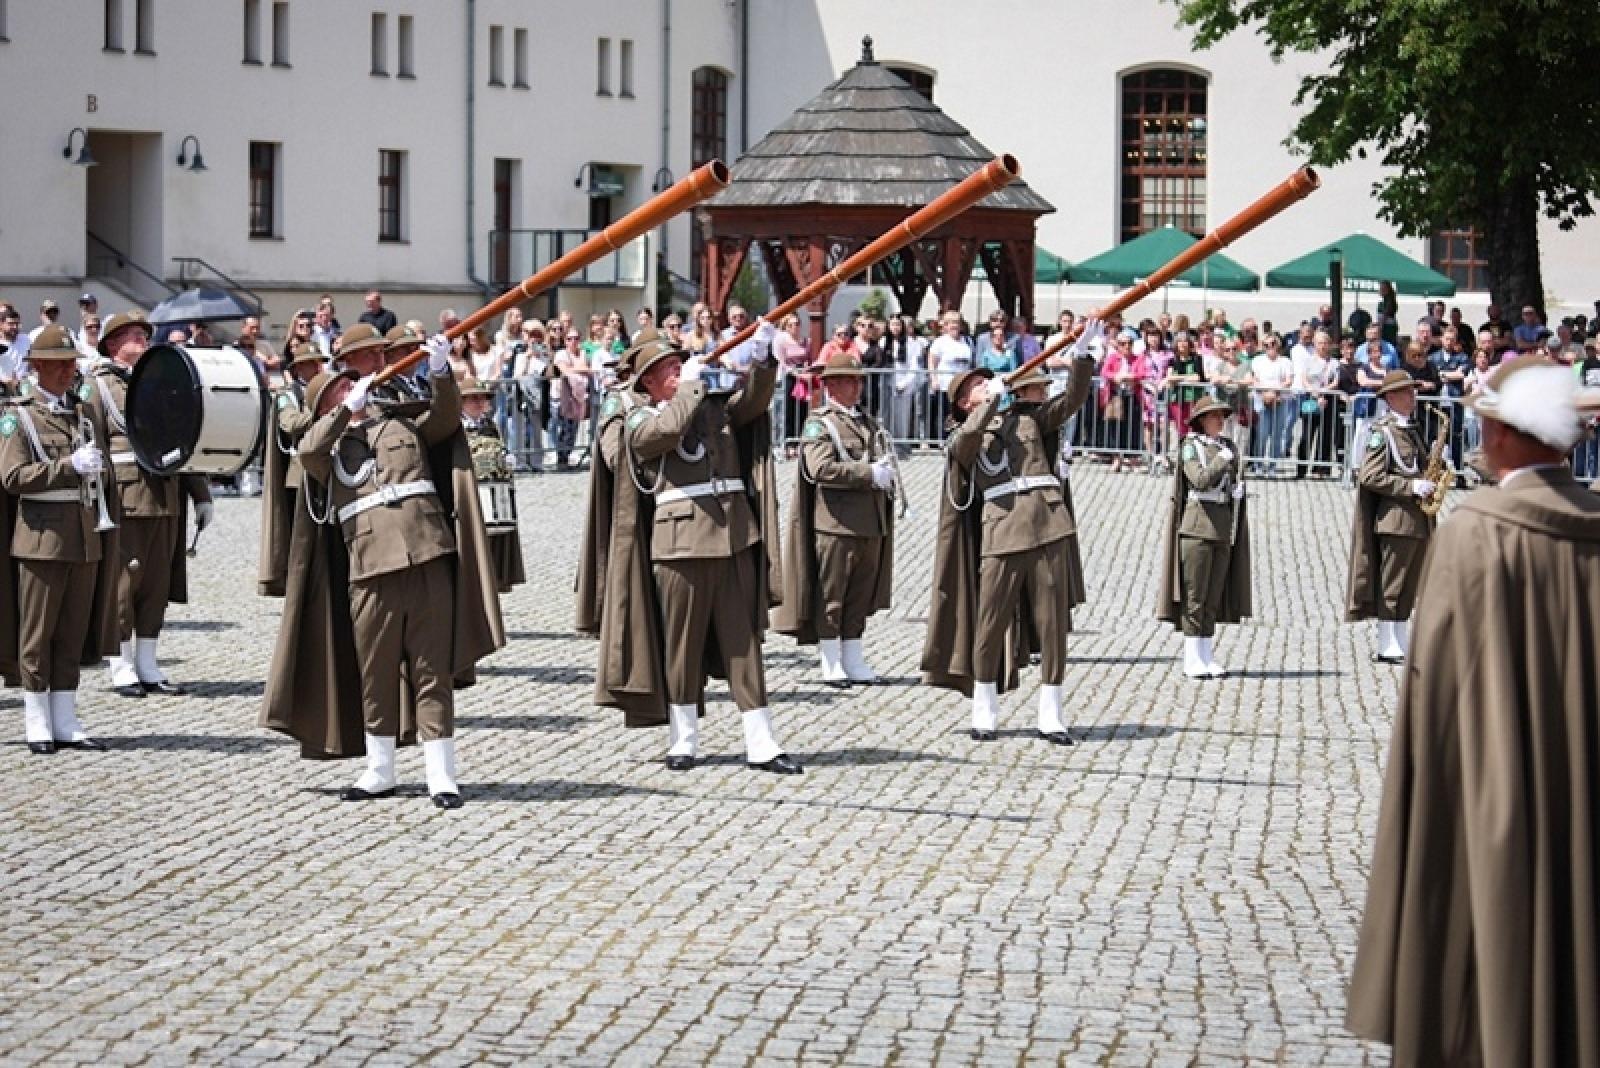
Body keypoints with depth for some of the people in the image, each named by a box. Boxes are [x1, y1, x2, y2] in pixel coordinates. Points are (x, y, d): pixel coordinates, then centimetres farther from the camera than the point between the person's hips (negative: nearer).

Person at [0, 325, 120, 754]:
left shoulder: (90, 414, 15)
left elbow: (106, 475, 19)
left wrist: (111, 529, 7)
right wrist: (69, 465, -20)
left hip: (87, 538, 5)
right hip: (42, 538, -5)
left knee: (74, 636, 8)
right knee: (37, 636, 0)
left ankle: (65, 723, 13)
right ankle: (37, 726, 7)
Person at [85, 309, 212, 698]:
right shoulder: (99, 385, 1)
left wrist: (200, 494, 12)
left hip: (166, 500, 5)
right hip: (123, 500, -5)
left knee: (158, 583, 7)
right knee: (122, 582, -2)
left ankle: (148, 667, 14)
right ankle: (122, 669, 4)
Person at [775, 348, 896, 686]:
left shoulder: (869, 422, 19)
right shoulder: (819, 423, -4)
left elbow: (888, 458, 20)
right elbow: (821, 468, -18)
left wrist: (887, 469, -5)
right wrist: (870, 474, -18)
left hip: (871, 524, 7)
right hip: (835, 522, -7)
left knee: (861, 595, 11)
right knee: (830, 596, 0)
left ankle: (853, 661, 18)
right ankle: (831, 665, 5)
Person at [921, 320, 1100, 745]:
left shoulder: (1028, 417, 18)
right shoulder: (963, 435, 12)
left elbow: (1072, 399, 8)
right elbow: (966, 441, -12)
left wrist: (1082, 353, -5)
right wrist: (993, 400, -2)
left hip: (1046, 524, 2)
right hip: (1001, 529, -2)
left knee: (1053, 623, 1)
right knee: (990, 623, -2)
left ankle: (1050, 717, 8)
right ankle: (984, 713, 12)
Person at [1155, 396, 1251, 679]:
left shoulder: (1228, 447, 15)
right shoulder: (1191, 446, -2)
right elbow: (1200, 480, -17)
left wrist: (1239, 488, 1)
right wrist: (1223, 459, -14)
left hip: (1224, 526, 6)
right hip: (1197, 526, -6)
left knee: (1215, 594, 7)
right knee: (1194, 595, -5)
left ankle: (1207, 656, 11)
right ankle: (1192, 660, -2)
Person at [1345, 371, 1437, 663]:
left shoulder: (1411, 430, 18)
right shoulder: (1383, 430, -9)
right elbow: (1370, 476, -16)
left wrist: (1429, 481, 6)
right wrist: (1412, 487, -19)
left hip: (1418, 519, 8)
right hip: (1396, 517, -8)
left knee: (1409, 587, 10)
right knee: (1392, 586, -3)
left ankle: (1400, 646, 15)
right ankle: (1388, 648, 0)